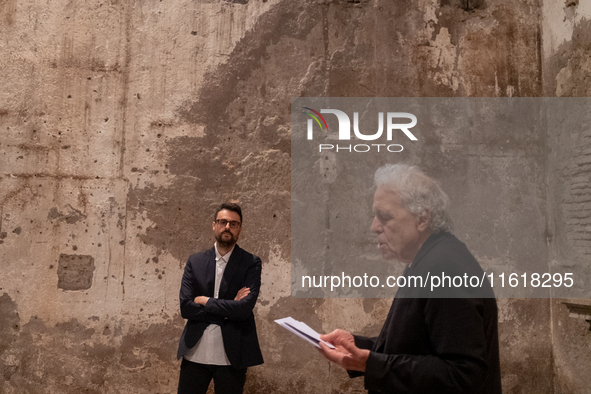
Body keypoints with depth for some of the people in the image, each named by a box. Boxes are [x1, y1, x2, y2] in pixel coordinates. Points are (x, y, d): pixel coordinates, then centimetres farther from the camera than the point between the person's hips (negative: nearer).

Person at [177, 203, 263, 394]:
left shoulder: (251, 263, -3)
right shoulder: (195, 261, 5)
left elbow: (245, 308, -15)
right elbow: (185, 308, -5)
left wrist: (205, 301, -9)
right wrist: (227, 308, -12)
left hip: (231, 355, -2)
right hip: (195, 353, 2)